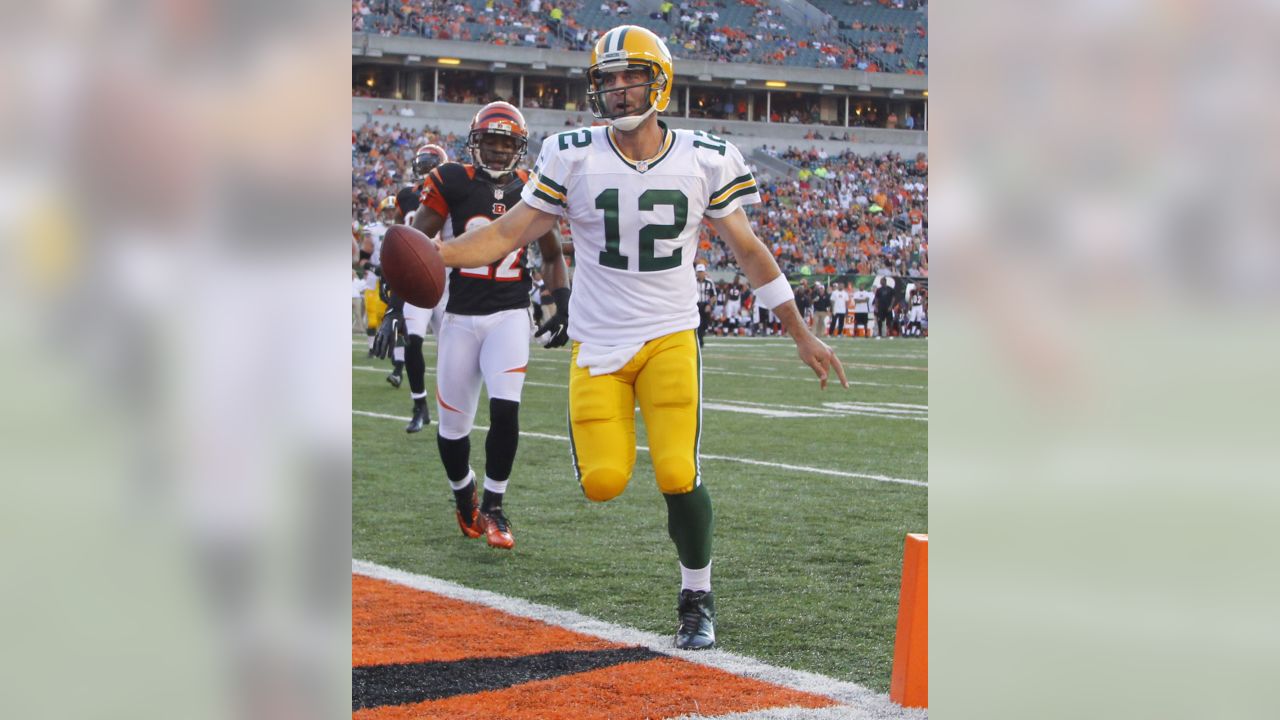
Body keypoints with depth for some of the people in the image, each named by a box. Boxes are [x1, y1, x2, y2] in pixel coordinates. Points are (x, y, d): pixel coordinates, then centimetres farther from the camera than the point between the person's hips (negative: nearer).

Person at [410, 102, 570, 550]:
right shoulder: (451, 185, -3)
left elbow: (552, 256, 17)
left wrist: (563, 307, 4)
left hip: (510, 315, 1)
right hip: (460, 316, -1)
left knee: (505, 409, -17)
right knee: (453, 424, 4)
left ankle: (493, 508, -1)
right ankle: (464, 499, 32)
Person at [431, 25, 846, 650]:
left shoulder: (704, 161, -1)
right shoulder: (573, 158, -4)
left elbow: (748, 250, 8)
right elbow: (509, 233, -2)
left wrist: (801, 335, 10)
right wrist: (434, 254, -19)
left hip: (670, 338, 0)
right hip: (597, 341, 0)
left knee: (678, 477, -16)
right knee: (604, 483, -14)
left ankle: (697, 598, 10)